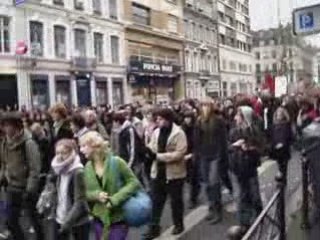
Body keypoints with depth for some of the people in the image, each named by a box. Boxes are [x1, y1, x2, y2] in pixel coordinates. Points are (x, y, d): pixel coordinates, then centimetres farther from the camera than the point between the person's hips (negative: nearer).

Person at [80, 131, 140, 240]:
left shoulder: (116, 162, -14)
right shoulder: (88, 167, 2)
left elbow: (134, 182, -12)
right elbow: (85, 192, 8)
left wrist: (115, 199, -21)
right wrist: (96, 195, -15)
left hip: (118, 218, -5)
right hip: (99, 218, 5)